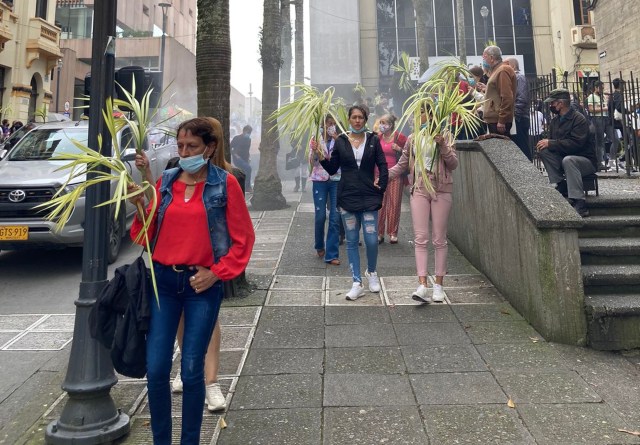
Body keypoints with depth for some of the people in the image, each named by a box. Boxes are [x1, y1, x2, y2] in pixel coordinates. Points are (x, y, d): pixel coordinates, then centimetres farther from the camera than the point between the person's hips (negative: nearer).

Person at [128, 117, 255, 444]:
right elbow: (150, 235, 9)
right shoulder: (166, 181, 6)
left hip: (202, 284, -3)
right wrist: (141, 207, -8)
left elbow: (243, 239, -4)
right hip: (163, 281, 4)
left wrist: (216, 273, -10)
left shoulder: (225, 183, -5)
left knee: (191, 370, 5)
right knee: (155, 369, 5)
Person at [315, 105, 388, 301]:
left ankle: (371, 272, 24)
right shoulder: (341, 141, 6)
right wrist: (321, 156, -8)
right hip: (347, 197, 1)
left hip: (369, 197, -1)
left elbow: (383, 165, 7)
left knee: (371, 240, -5)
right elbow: (332, 169, 7)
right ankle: (357, 283, 11)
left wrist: (382, 186, -3)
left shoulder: (373, 140, 5)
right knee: (352, 242, 4)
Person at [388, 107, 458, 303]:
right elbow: (401, 165, 16)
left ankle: (439, 285, 12)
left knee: (439, 239, 3)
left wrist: (442, 146, -17)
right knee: (420, 239, -6)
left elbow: (453, 164, -3)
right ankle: (422, 286, -9)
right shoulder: (412, 139, 12)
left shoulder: (444, 136, 3)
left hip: (441, 190, -2)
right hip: (419, 190, 2)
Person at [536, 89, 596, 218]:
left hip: (586, 161, -6)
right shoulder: (555, 121, 8)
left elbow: (576, 144, -27)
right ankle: (561, 187, -18)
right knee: (544, 151, -17)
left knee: (568, 160, -38)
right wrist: (545, 144, -15)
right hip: (563, 158, 6)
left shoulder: (579, 119, -15)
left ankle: (579, 205, -40)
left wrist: (550, 143, -26)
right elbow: (552, 142, 10)